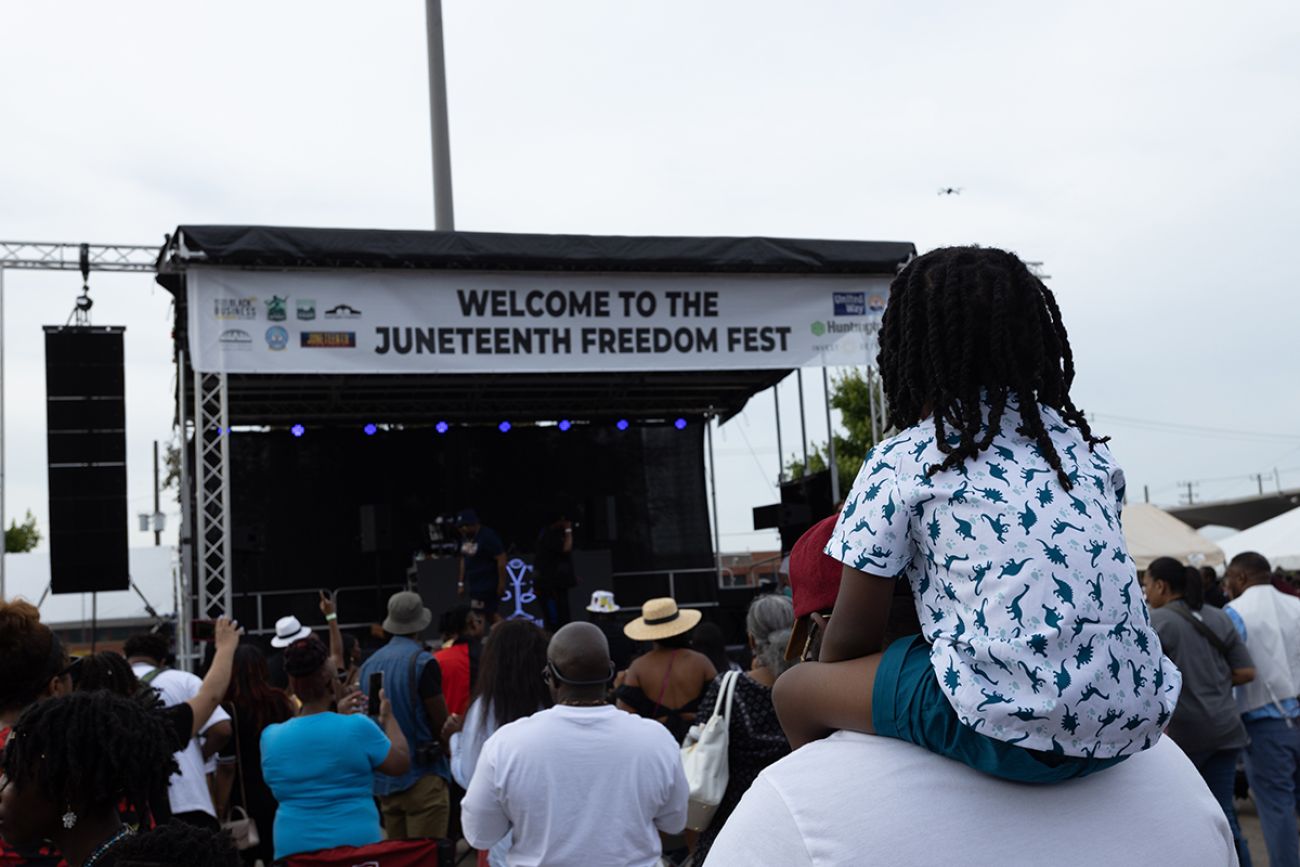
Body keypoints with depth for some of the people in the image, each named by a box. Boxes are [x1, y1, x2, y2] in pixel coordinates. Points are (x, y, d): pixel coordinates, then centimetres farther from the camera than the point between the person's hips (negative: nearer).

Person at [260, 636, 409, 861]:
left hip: (292, 848, 4)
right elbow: (401, 764, -2)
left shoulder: (270, 736, -3)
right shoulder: (357, 727, -15)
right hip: (355, 844, -3)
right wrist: (388, 718, 11)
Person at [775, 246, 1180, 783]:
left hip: (1010, 727, -7)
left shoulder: (898, 463, 0)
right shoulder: (1084, 445, 15)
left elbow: (854, 635, 3)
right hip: (1132, 723, 7)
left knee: (795, 690, 12)